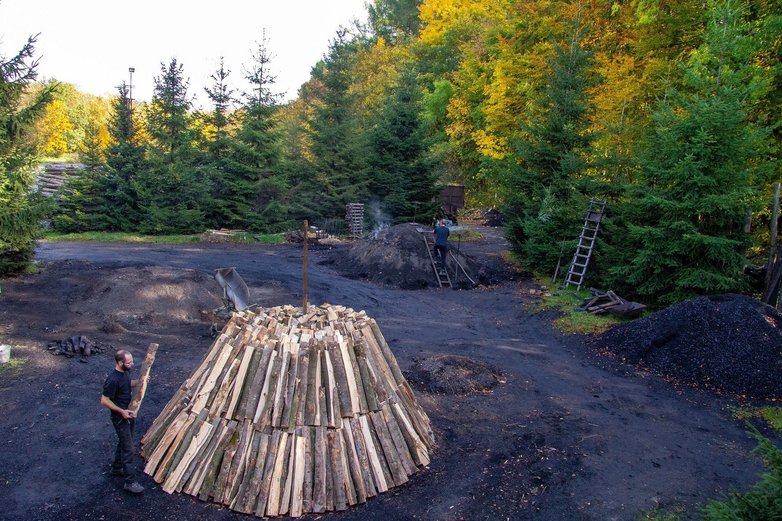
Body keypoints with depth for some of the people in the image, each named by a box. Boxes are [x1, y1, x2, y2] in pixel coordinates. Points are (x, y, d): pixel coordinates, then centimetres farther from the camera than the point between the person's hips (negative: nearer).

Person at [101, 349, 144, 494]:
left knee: (123, 443, 25)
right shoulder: (113, 379, -29)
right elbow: (104, 401, -23)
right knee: (128, 449, -3)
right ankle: (130, 482, 5)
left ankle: (117, 468, 44)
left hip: (130, 413, 9)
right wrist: (121, 411, -25)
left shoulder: (125, 372, -3)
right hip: (120, 417, -9)